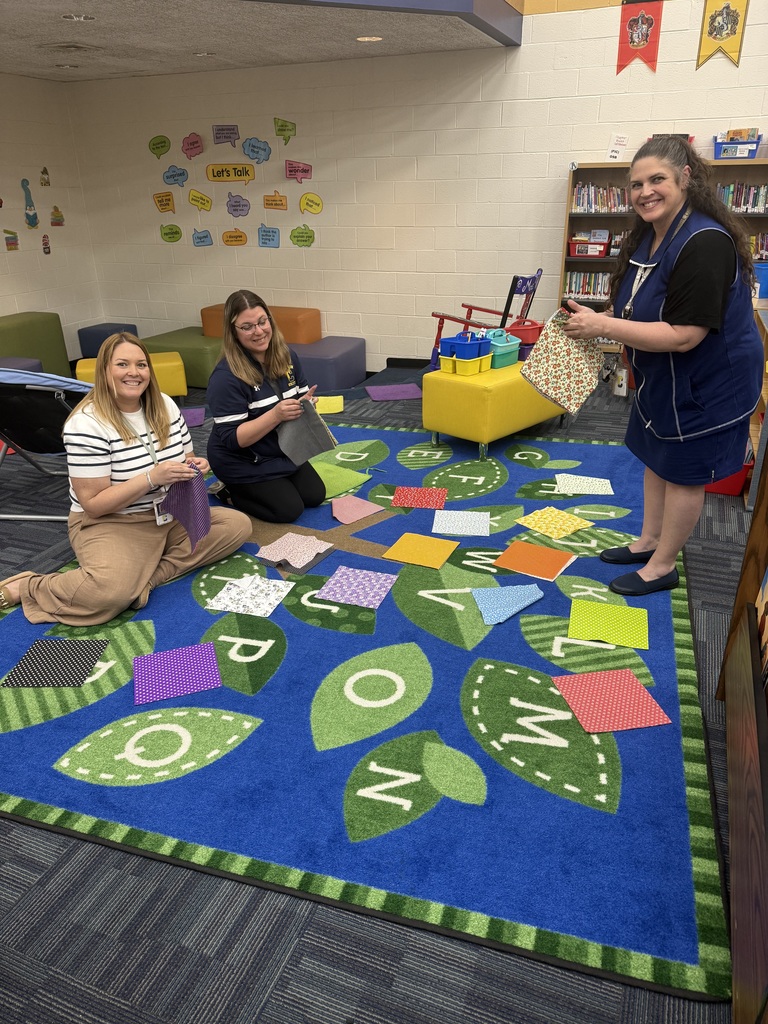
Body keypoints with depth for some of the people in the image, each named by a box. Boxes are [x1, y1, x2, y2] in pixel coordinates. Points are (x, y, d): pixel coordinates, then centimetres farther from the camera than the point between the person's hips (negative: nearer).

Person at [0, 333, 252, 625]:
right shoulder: (86, 424, -18)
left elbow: (186, 460, 14)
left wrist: (194, 466, -12)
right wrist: (152, 478, -30)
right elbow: (93, 503, -19)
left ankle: (147, 576, -16)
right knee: (111, 592, -36)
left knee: (239, 525, -9)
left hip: (170, 516, 8)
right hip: (110, 524, -7)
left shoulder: (165, 406, 2)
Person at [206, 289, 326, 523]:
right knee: (289, 510, -9)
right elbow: (232, 439, -27)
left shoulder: (286, 357, -6)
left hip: (283, 451, 7)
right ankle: (230, 490, 13)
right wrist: (276, 415, -39)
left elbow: (301, 397, 5)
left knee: (315, 496, 8)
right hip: (242, 463, -7)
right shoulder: (226, 376, -27)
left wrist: (305, 404, -21)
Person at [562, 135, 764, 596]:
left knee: (683, 472, 5)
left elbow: (683, 335, -33)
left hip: (704, 384, -9)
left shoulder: (705, 244, -28)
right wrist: (595, 317, 1)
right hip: (662, 379, 9)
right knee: (656, 458, 19)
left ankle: (663, 566, 21)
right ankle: (648, 542, 38)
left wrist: (602, 326, -31)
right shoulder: (647, 236, 1)